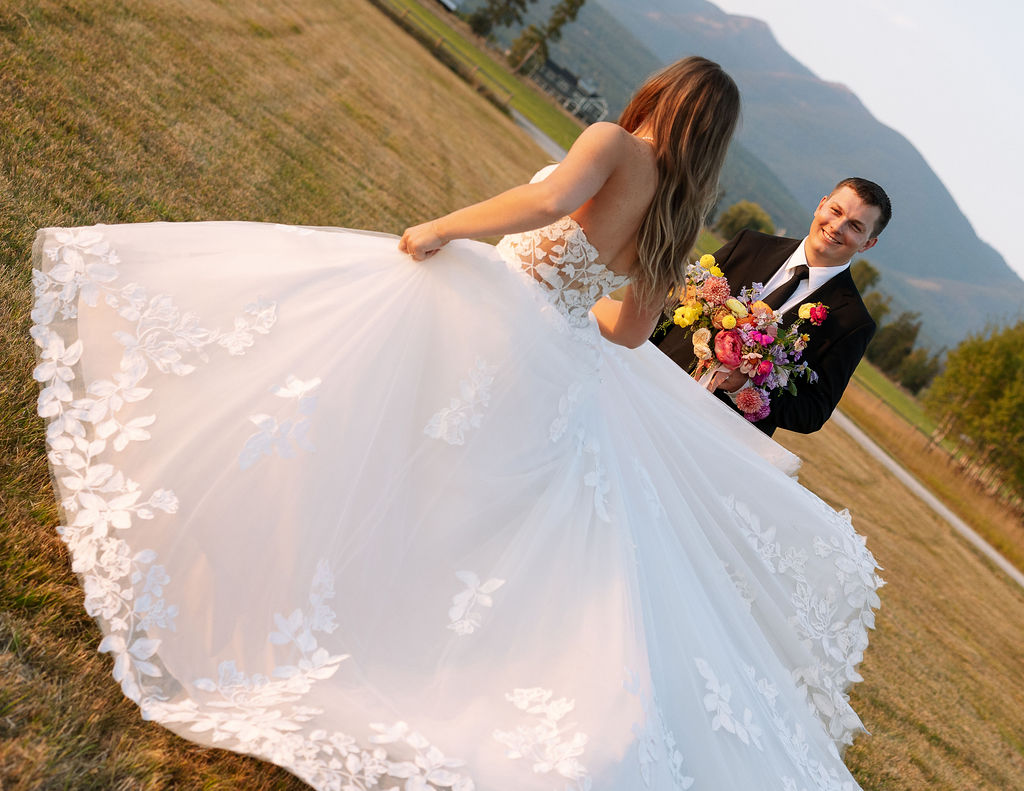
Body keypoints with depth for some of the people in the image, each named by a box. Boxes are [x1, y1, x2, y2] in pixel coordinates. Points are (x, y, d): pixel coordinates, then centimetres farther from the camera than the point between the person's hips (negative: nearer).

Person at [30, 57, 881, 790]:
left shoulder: (615, 143, -6)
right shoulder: (680, 220, 13)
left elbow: (548, 200, -27)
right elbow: (629, 331, 21)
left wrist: (439, 230, -15)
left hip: (485, 314, -6)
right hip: (562, 379, 7)